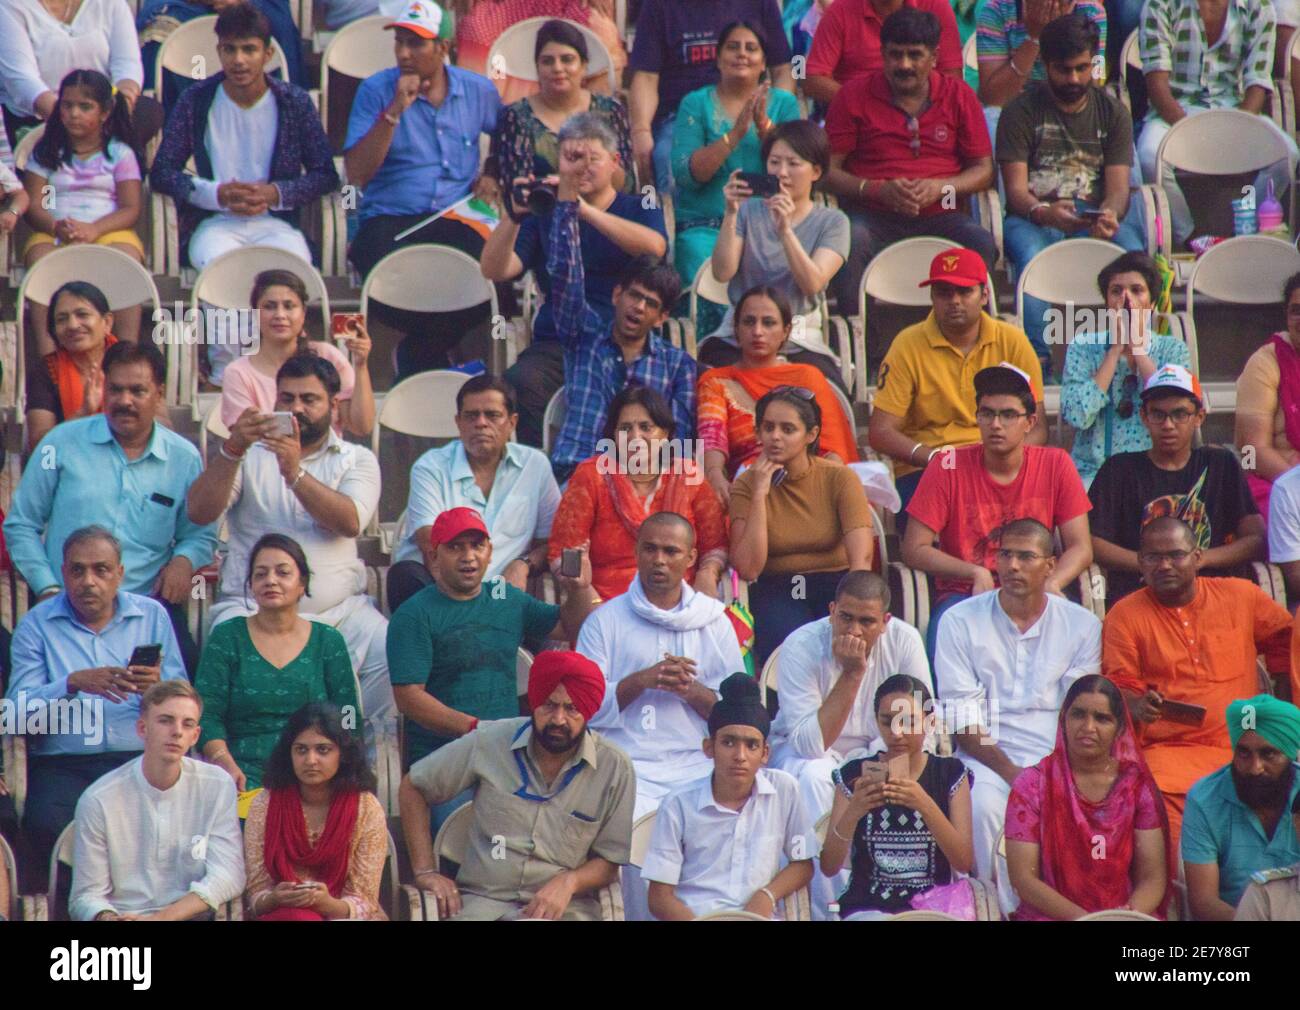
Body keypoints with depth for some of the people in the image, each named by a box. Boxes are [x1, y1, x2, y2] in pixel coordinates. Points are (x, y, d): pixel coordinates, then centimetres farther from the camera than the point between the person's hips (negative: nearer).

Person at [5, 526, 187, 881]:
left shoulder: (152, 615, 14)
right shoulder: (37, 625, 9)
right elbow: (18, 710, -3)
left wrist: (158, 688, -13)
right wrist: (73, 684, -18)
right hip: (63, 765, 0)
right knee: (48, 825, -32)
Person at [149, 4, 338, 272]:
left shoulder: (295, 102, 6)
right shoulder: (196, 100, 4)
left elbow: (326, 176, 8)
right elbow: (161, 174, 4)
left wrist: (275, 194, -9)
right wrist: (218, 194, -12)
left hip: (276, 224, 1)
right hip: (214, 223, -1)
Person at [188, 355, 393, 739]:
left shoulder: (357, 460, 13)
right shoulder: (250, 455, 13)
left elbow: (350, 522, -9)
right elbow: (200, 512, -4)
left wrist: (295, 472, -21)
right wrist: (232, 449, -18)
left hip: (341, 609, 1)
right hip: (251, 607, -1)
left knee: (392, 658, -27)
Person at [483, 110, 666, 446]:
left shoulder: (639, 208, 12)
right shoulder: (544, 214, 17)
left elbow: (654, 246, -14)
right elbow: (494, 270, 4)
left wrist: (584, 210, -22)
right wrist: (513, 217, -13)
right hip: (555, 342, 2)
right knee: (521, 384, -32)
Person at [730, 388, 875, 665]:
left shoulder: (839, 478, -3)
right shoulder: (746, 485, -1)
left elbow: (861, 556, -15)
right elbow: (748, 569, -13)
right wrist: (759, 494, -15)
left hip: (836, 585, 0)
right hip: (777, 592, 0)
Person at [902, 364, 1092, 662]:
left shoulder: (1055, 464, 2)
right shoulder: (949, 467, -3)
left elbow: (1080, 548, 1)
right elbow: (914, 550, -4)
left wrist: (1051, 584, -19)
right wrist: (975, 574, -17)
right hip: (962, 595, -1)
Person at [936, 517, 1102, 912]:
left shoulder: (1082, 625, 9)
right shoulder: (961, 622, 4)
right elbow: (962, 721, -1)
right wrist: (1011, 772, -14)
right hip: (988, 757, -1)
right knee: (983, 805, -33)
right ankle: (1004, 911, -20)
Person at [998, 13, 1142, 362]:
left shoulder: (1113, 112, 12)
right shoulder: (1022, 110, 5)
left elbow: (1118, 186, 1)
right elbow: (1016, 189, -4)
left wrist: (1109, 214, -25)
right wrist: (1044, 212, -28)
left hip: (1094, 217, 2)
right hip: (1034, 217, -1)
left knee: (1131, 249, -32)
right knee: (1031, 254, -37)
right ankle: (1037, 357, -42)